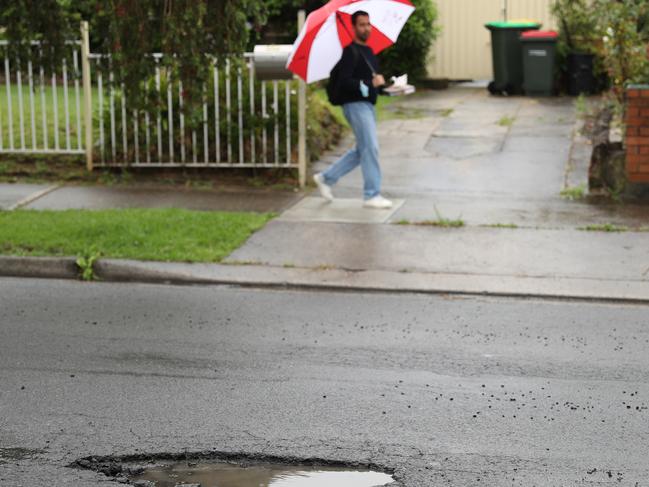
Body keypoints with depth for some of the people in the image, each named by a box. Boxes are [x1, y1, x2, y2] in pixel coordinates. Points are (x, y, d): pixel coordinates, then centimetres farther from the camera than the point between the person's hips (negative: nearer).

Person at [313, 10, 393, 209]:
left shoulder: (369, 51, 17)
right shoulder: (350, 52, -12)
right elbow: (344, 81, -21)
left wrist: (383, 84, 7)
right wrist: (370, 83, -28)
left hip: (368, 105, 10)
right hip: (356, 104, -10)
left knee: (362, 151, 14)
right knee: (370, 148, -10)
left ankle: (326, 178, 23)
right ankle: (372, 196, -4)